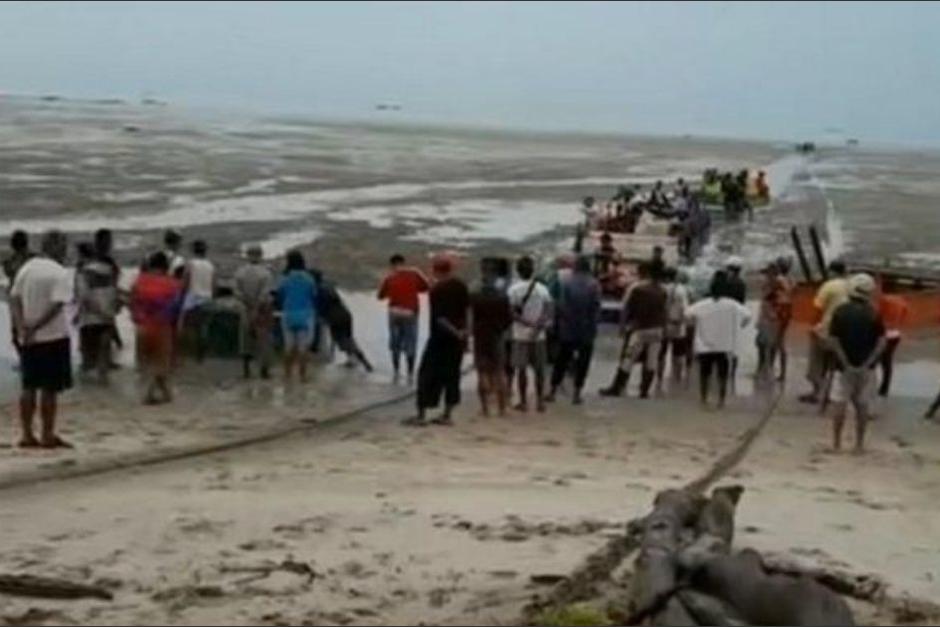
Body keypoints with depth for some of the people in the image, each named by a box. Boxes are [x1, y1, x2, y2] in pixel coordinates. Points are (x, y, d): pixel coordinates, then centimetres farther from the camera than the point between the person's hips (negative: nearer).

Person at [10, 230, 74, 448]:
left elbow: (14, 299, 2)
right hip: (53, 337, -6)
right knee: (50, 389, 1)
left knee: (29, 387, 12)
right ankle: (48, 436, 5)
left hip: (28, 339, 6)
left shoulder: (26, 268, 7)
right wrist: (34, 328, -18)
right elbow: (57, 306, -21)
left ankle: (27, 435, 14)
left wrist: (22, 326, -7)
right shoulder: (60, 273, -12)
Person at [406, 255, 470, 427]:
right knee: (452, 374, 11)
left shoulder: (436, 290, -15)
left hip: (440, 338, -6)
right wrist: (462, 332, 11)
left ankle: (421, 415, 0)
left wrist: (456, 333, -12)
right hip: (458, 338, 6)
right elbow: (467, 310, 8)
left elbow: (440, 318, -20)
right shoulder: (461, 287, 4)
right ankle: (447, 414, 12)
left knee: (427, 374, 1)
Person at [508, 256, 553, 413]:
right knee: (539, 369, 9)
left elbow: (512, 313, -13)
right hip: (538, 336, 2)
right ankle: (540, 401, 11)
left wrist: (526, 322, -10)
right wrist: (538, 326, -11)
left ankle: (523, 402, 7)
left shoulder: (514, 289, -6)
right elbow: (549, 313, -6)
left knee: (521, 369, 5)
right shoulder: (543, 289, 1)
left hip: (520, 335, -2)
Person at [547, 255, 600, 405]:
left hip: (567, 329, 1)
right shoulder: (594, 285, -5)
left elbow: (559, 306, -6)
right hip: (586, 331, -1)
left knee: (562, 360, 11)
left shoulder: (564, 283, -4)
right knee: (583, 362, 7)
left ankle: (553, 392, 11)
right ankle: (576, 394, 5)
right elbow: (596, 307, -9)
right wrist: (593, 326, -1)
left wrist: (558, 323, 3)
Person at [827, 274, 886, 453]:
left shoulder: (840, 311, -5)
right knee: (862, 405, 8)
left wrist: (845, 362, -9)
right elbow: (881, 342, -8)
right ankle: (859, 444, 11)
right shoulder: (874, 313, -3)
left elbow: (833, 340, -10)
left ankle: (836, 442, 4)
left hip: (846, 366, -1)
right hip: (867, 366, 1)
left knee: (841, 403, 4)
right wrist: (869, 361, -7)